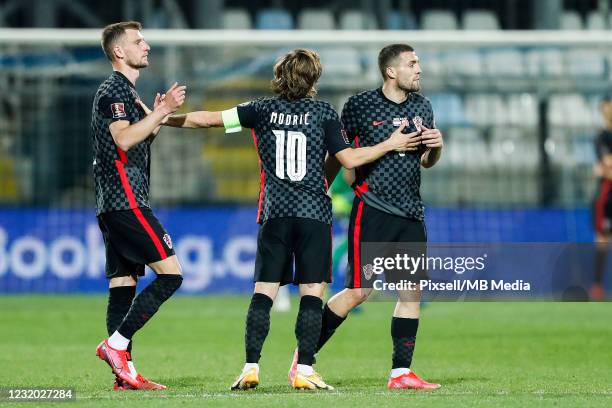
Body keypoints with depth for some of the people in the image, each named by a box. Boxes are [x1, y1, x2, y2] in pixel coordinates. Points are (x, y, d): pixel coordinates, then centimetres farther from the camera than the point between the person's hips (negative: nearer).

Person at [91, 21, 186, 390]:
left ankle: (124, 372, 3)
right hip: (125, 202, -11)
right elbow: (124, 138, -22)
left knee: (123, 285, 5)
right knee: (170, 273, -13)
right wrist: (163, 110, -21)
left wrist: (158, 118, 15)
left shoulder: (124, 91, 23)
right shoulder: (113, 90, -9)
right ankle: (116, 343, -15)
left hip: (114, 205, 11)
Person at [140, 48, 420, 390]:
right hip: (314, 212, -2)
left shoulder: (264, 109, 6)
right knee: (312, 292, -1)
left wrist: (164, 118, 17)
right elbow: (349, 159, -2)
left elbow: (209, 118, 5)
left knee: (264, 293, 4)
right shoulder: (323, 112, -1)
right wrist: (390, 145, 10)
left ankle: (251, 368, -3)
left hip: (275, 214, 2)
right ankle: (304, 370, -8)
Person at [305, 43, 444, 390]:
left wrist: (436, 146, 0)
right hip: (372, 211, -6)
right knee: (359, 291, -7)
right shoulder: (360, 105, -5)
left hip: (411, 214, 6)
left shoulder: (422, 105, 11)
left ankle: (401, 372, 6)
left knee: (413, 290, 0)